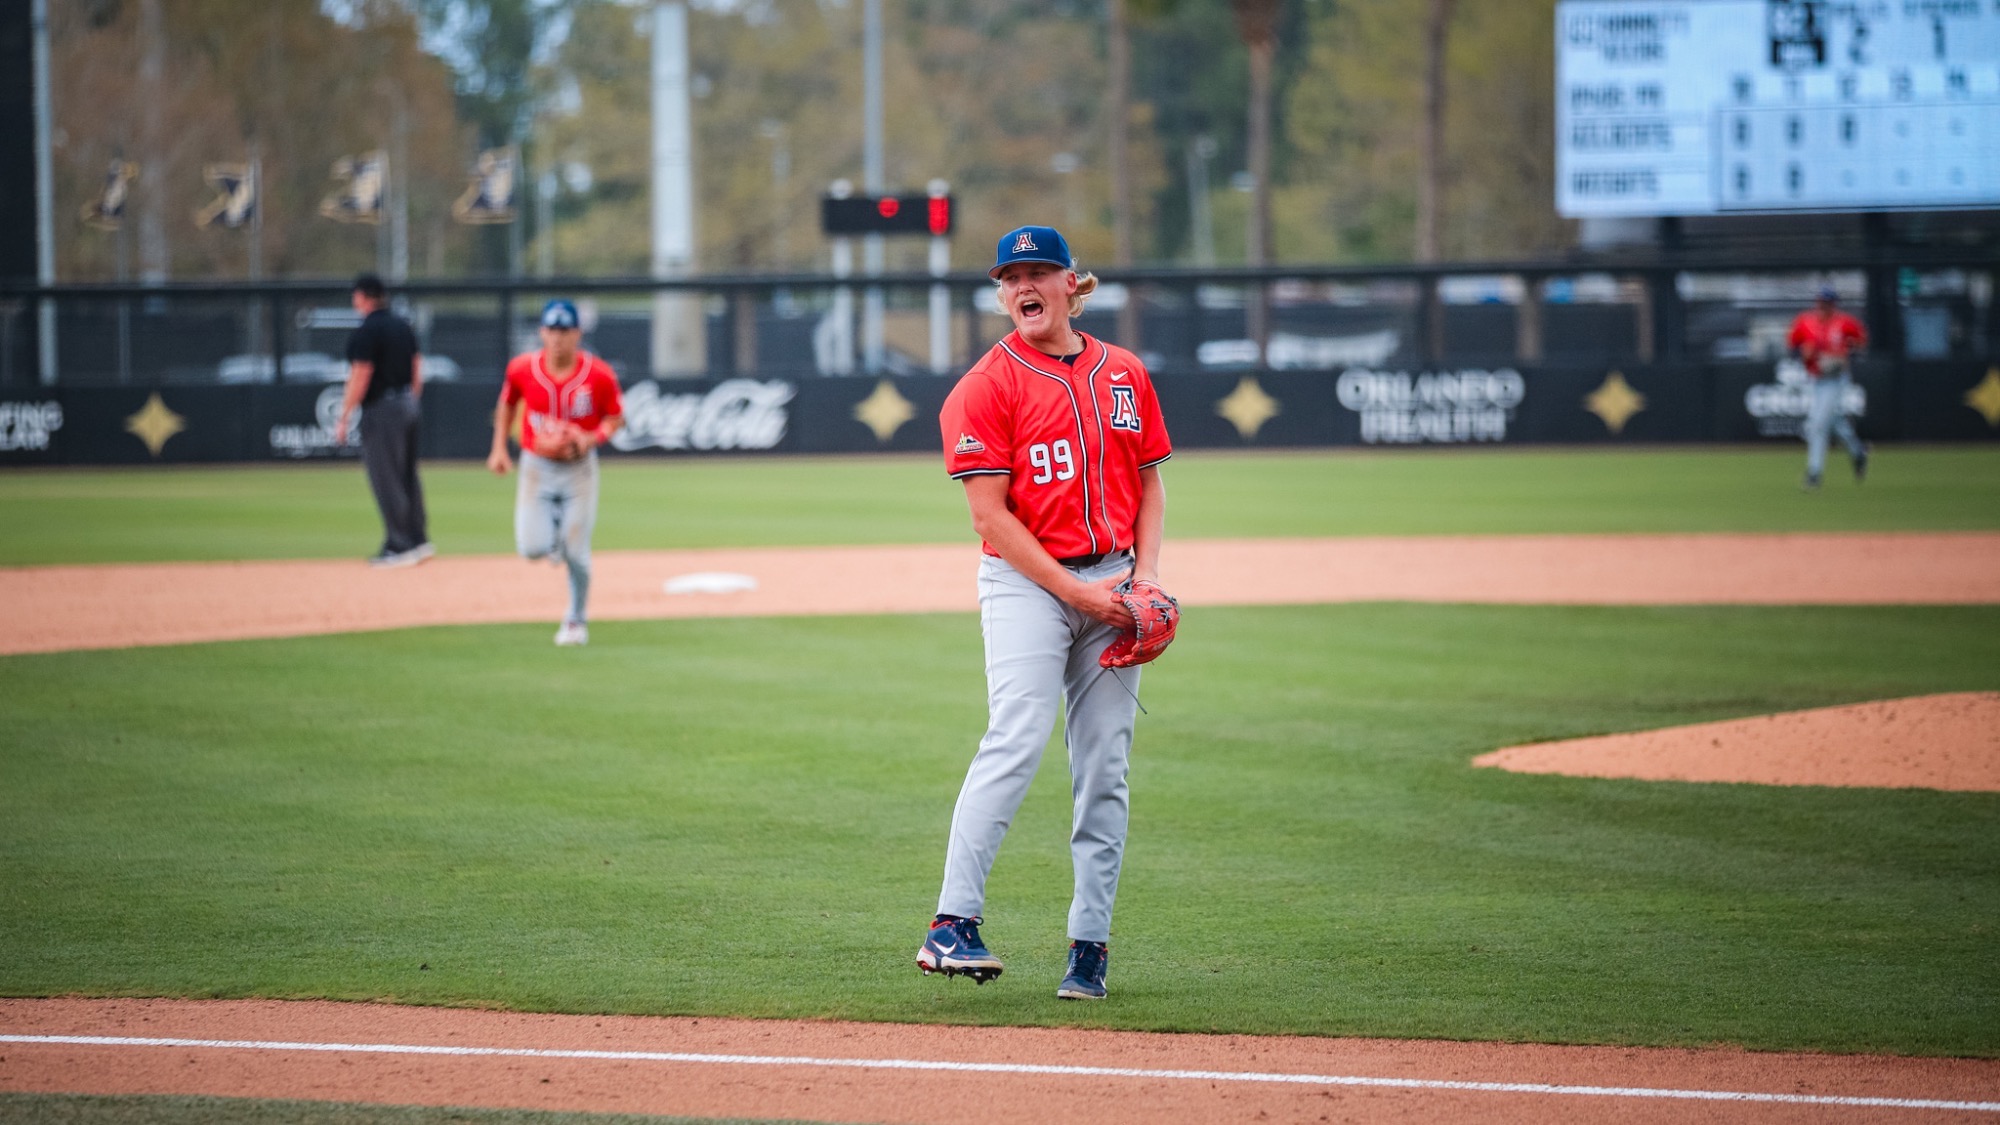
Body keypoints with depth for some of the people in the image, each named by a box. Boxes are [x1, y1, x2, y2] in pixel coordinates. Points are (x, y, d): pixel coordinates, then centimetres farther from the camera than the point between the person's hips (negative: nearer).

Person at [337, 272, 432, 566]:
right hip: (409, 407, 9)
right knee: (407, 476, 15)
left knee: (385, 479, -5)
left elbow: (360, 378, -17)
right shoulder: (403, 326, 12)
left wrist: (343, 419, -12)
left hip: (381, 409, -9)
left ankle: (399, 546, -5)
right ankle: (418, 541, 17)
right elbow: (417, 370, 15)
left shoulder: (366, 332, -14)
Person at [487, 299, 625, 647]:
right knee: (531, 548, -10)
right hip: (536, 466, 1)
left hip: (579, 468, -1)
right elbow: (507, 403, 11)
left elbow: (615, 418, -2)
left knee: (576, 553, -3)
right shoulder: (522, 369, -8)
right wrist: (499, 448, 5)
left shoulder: (598, 375, -14)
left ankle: (577, 621, 19)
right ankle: (554, 531, 28)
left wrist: (591, 438, -21)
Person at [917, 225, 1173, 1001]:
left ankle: (1089, 945, 6)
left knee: (1104, 767, 2)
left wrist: (1144, 580, 0)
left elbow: (1150, 485, 16)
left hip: (1110, 582, 5)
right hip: (1026, 582, -5)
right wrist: (1075, 592, -15)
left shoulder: (1125, 375, 11)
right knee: (1016, 743, -20)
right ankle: (953, 924, -23)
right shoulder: (986, 387, -4)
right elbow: (991, 514, -9)